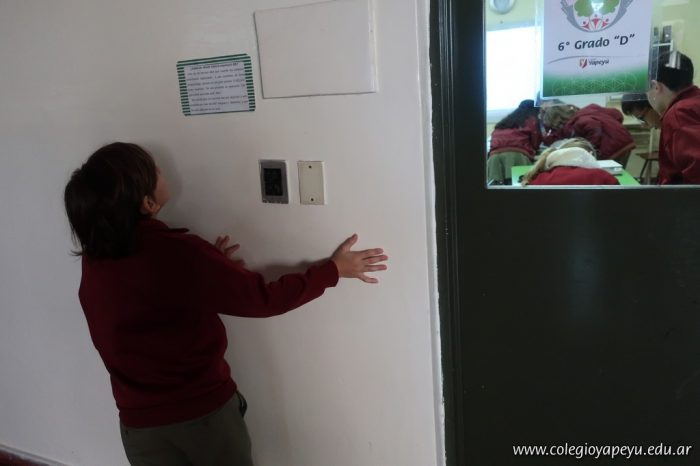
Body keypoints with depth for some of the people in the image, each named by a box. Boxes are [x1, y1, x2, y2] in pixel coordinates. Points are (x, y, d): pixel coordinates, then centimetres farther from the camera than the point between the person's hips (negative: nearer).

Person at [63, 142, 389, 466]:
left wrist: (206, 267, 7)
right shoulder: (177, 253, -26)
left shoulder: (94, 260, -6)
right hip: (205, 412, -4)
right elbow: (264, 299, -19)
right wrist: (334, 269, -9)